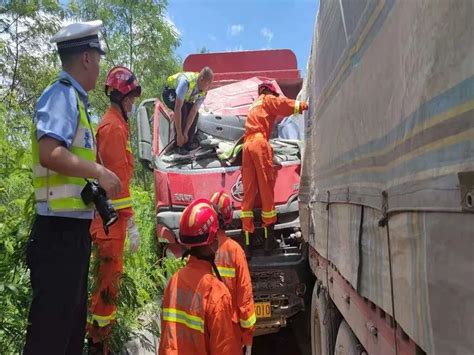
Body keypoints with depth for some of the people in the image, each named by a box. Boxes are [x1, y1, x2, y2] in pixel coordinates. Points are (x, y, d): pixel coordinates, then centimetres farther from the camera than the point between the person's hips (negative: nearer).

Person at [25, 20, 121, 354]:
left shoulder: (73, 99, 17)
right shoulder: (63, 95, -11)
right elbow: (50, 153, -26)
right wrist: (99, 172, -19)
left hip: (72, 228, 10)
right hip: (61, 230, -10)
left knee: (71, 322, 18)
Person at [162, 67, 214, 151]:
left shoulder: (203, 92, -21)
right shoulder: (186, 82, -42)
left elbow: (193, 111, -20)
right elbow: (177, 108, -44)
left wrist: (186, 133, -26)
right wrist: (179, 134, -42)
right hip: (170, 92, -6)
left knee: (195, 114, -11)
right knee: (182, 109, -30)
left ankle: (188, 142, 4)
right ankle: (179, 144, -22)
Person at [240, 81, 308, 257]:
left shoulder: (253, 106, 36)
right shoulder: (267, 100, 15)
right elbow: (286, 104, 9)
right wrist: (304, 105, 25)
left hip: (247, 145, 7)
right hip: (260, 143, -7)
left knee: (248, 194, 0)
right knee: (267, 191, -3)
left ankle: (247, 244, -5)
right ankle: (269, 240, 0)